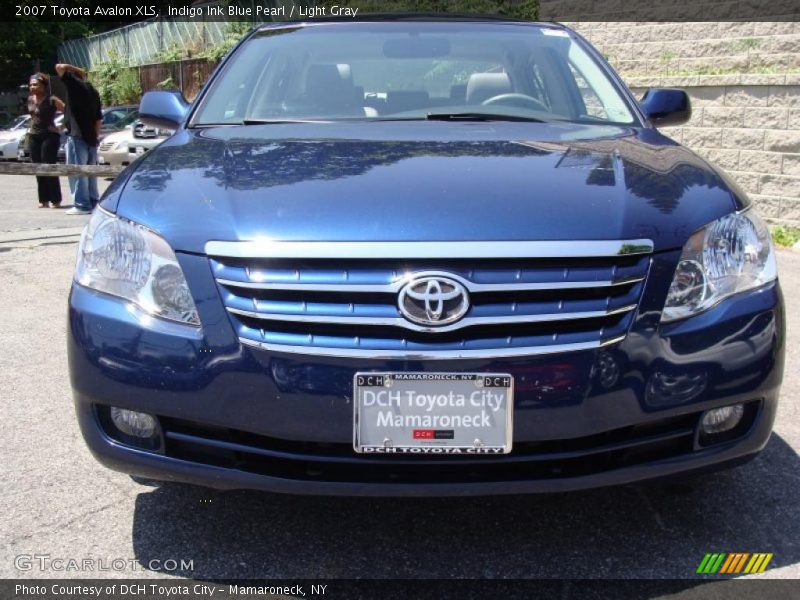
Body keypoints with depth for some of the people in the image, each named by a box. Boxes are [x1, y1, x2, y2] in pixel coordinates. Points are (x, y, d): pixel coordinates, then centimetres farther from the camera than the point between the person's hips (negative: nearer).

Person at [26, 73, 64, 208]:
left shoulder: (52, 100, -10)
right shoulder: (30, 99, 11)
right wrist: (32, 130, 18)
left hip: (49, 136, -7)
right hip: (33, 136, 7)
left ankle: (55, 200, 0)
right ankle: (44, 199, 9)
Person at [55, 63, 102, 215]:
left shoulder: (74, 84, -6)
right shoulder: (93, 91, 16)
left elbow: (59, 67, -5)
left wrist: (75, 69, 6)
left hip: (77, 136, -8)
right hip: (91, 137, 8)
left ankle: (82, 205, -7)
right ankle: (93, 201, 17)